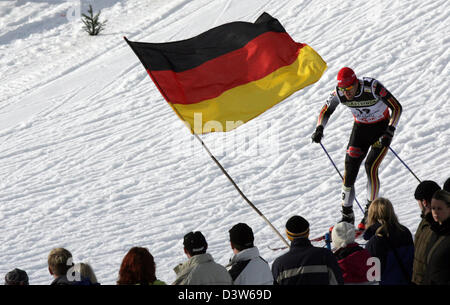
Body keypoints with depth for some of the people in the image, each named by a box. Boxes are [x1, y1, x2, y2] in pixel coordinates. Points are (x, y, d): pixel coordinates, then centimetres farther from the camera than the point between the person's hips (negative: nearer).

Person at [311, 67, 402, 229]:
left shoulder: (373, 87, -30)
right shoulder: (339, 93, -17)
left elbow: (397, 107, -23)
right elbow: (326, 111, 0)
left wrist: (390, 132, -34)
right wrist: (319, 128, -18)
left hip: (381, 127, -4)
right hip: (360, 128, 4)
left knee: (371, 166, -20)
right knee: (350, 168, -7)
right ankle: (347, 216, 5)